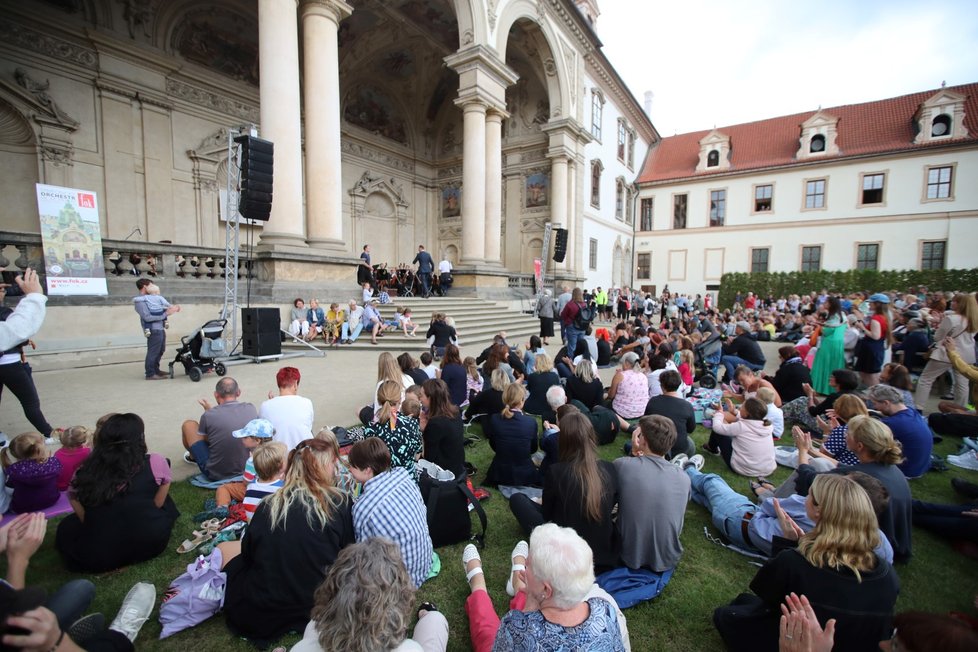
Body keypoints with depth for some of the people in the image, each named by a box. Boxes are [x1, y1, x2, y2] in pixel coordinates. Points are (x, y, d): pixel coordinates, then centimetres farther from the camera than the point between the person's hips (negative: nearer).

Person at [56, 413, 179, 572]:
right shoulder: (155, 462, -11)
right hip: (151, 543, 0)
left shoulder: (82, 474, -4)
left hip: (97, 556, 0)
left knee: (67, 527, 30)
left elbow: (84, 518, 3)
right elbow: (157, 505, 2)